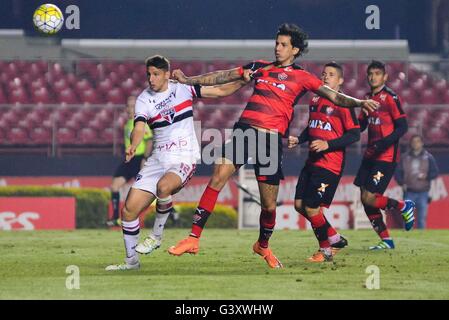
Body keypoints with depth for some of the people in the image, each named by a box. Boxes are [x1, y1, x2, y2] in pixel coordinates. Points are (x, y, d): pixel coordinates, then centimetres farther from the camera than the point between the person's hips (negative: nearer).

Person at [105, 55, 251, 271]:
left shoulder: (182, 88, 1)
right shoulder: (144, 99, 1)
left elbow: (219, 91, 7)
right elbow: (139, 128, -15)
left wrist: (243, 82, -8)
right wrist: (133, 146, -36)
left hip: (185, 158, -3)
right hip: (158, 159, 3)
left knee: (163, 186, -36)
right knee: (129, 210, -4)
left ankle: (156, 236, -13)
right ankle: (131, 260, 13)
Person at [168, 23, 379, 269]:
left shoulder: (301, 77, 7)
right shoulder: (260, 68, 18)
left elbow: (334, 96, -1)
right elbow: (223, 77, 24)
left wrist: (359, 103, -18)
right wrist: (188, 80, 23)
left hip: (271, 138, -2)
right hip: (244, 129, 2)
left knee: (269, 204, 2)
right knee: (217, 179, -15)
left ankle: (263, 245, 31)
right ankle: (194, 238, -14)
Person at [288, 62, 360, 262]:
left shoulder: (343, 104, -9)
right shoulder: (315, 101, 15)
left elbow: (354, 134, -13)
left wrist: (328, 144, -21)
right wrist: (298, 139, 9)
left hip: (330, 165, -8)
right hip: (312, 162, 8)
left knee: (312, 207, -10)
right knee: (300, 204, 5)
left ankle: (326, 249, 10)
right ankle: (335, 239, 19)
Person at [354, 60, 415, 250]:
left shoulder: (391, 98, -10)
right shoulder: (369, 98, 13)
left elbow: (402, 127, -14)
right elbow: (360, 125, 20)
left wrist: (384, 143, -26)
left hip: (386, 157, -8)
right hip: (370, 156, 8)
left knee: (369, 198, -13)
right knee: (365, 199, 4)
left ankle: (404, 207, 11)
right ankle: (386, 240, 14)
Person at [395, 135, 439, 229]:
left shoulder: (428, 157, 6)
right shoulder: (405, 158, 9)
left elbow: (435, 172, 4)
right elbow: (398, 173, 10)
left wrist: (426, 176, -15)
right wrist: (402, 183, -8)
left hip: (423, 193, -1)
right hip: (409, 192, 1)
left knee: (422, 217, -2)